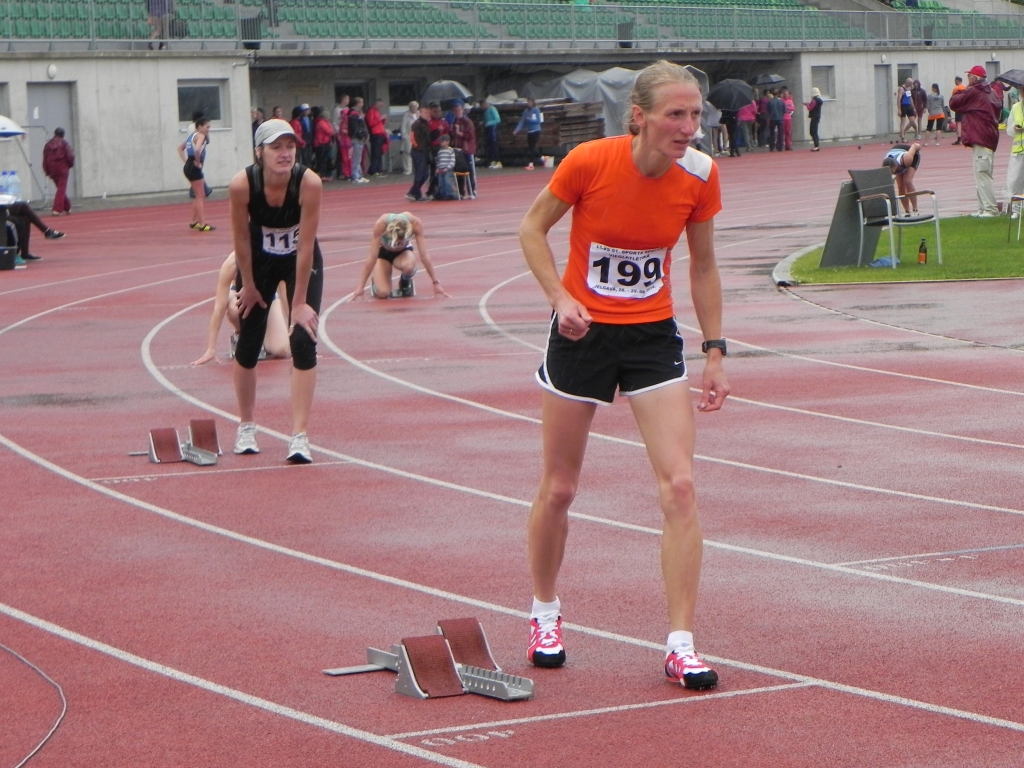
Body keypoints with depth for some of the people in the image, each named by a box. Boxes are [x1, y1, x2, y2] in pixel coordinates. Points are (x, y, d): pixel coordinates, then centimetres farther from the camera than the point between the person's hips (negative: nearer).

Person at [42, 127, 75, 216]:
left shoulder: (48, 144, 7)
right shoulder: (64, 143, -4)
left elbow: (45, 159, 5)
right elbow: (70, 156, -10)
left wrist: (47, 171, 10)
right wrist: (71, 164, 9)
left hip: (52, 170, 5)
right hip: (62, 168, -5)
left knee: (61, 188, 19)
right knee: (61, 189, -5)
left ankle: (67, 208, 29)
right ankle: (57, 210, -16)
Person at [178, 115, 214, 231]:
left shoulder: (192, 135, 17)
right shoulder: (200, 135, -12)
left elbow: (180, 148, 25)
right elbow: (197, 150, -31)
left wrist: (186, 161, 15)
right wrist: (198, 162, -17)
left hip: (189, 167, 9)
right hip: (194, 168, -9)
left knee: (199, 196, 20)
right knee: (200, 197, -4)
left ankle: (194, 222, 25)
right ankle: (202, 224, -4)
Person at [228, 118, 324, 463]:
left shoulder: (309, 183, -31)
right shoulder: (242, 185, -29)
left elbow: (306, 246, -26)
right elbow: (241, 239, -14)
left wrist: (299, 302, -21)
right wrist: (249, 285, -4)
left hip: (301, 262, -1)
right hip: (259, 261, 1)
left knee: (303, 342, -13)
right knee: (248, 344, 6)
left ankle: (299, 438, -12)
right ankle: (246, 428, 27)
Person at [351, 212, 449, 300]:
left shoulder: (415, 223, -33)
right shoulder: (380, 224, -36)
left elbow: (424, 255, -27)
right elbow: (373, 257, -31)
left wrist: (436, 283, -26)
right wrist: (361, 287, -30)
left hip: (403, 252, 1)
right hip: (383, 252, -1)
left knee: (409, 266, -37)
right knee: (382, 293, -22)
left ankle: (405, 283, 0)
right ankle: (376, 282, 16)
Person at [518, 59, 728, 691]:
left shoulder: (699, 175, -10)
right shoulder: (590, 162, -19)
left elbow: (704, 266, 5)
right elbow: (533, 229, -3)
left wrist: (715, 352, 3)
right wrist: (561, 297, -17)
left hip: (653, 335, 2)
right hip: (582, 332, -2)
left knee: (680, 485, -11)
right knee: (559, 489, 9)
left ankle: (681, 645, -5)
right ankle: (545, 613, 34)